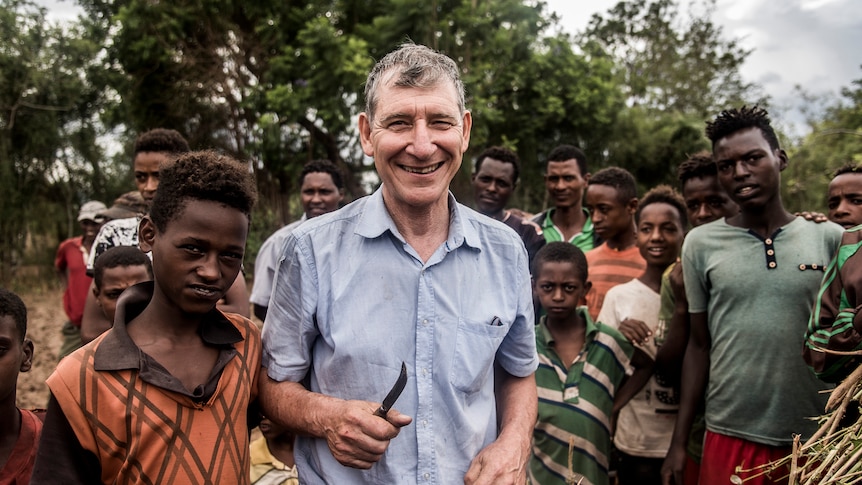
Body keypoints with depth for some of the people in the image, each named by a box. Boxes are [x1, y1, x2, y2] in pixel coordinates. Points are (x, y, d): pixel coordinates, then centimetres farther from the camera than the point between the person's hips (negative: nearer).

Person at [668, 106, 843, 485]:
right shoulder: (700, 244, -1)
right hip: (729, 438, 0)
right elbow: (699, 345, 3)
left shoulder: (831, 239, -1)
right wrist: (679, 441, 2)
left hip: (815, 439, 1)